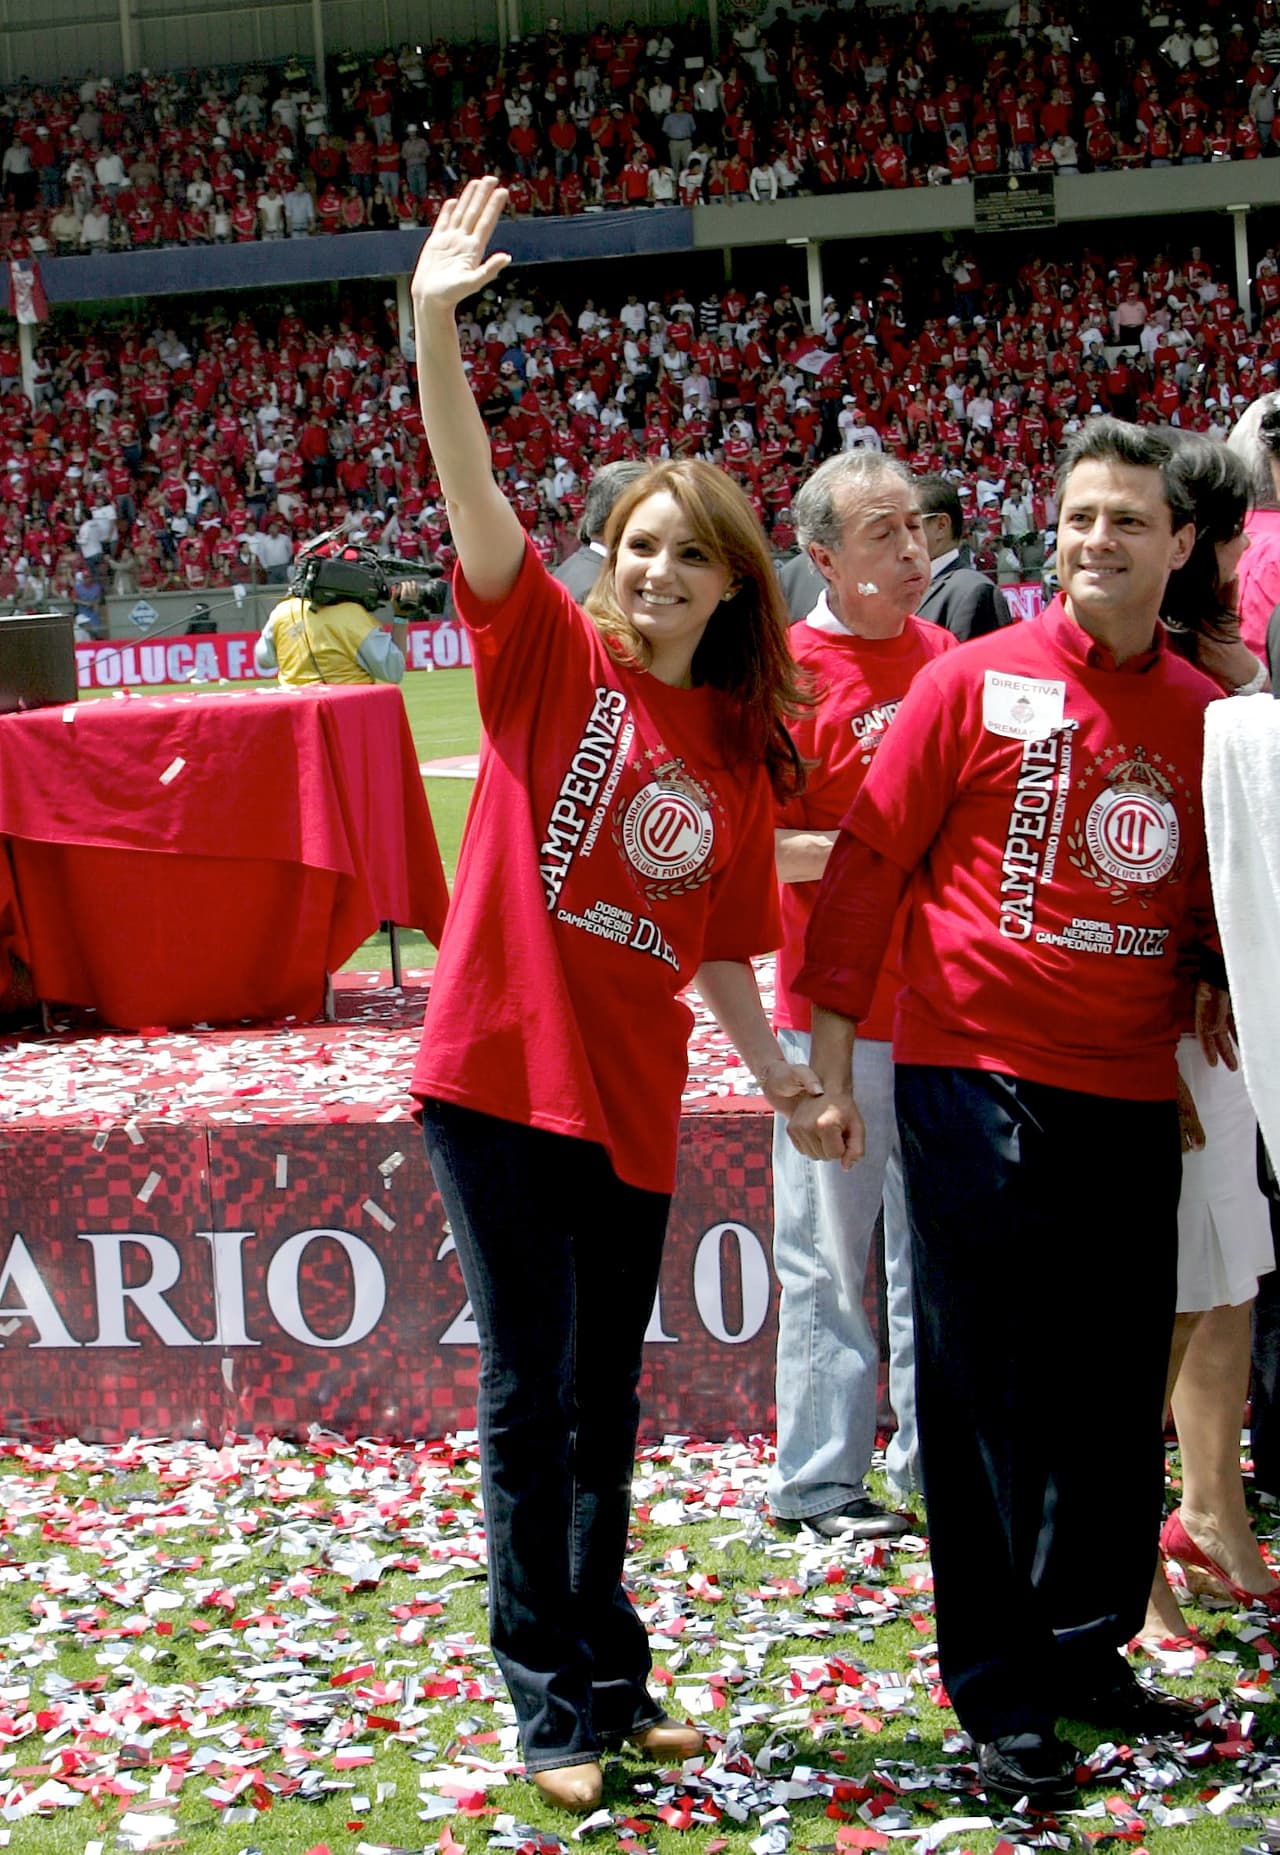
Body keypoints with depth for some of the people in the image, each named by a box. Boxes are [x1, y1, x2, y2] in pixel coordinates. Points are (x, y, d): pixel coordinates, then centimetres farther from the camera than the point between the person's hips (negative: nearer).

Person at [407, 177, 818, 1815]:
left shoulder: (740, 749, 9)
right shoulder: (554, 657, -3)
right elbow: (473, 499, -18)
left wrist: (772, 1066, 10)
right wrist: (434, 327, -30)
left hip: (631, 1097, 4)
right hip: (501, 1070, -4)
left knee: (604, 1402, 15)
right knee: (529, 1396, 0)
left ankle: (610, 1676, 28)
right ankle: (552, 1701, 10)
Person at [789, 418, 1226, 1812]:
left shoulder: (1201, 713, 8)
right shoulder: (978, 682, -4)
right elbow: (869, 861, -2)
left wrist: (1215, 981, 2)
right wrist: (826, 1057, -5)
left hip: (1131, 1099, 4)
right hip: (977, 1082, -4)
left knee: (1121, 1392, 10)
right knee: (989, 1391, 1)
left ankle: (1089, 1649, 28)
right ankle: (1002, 1697, 10)